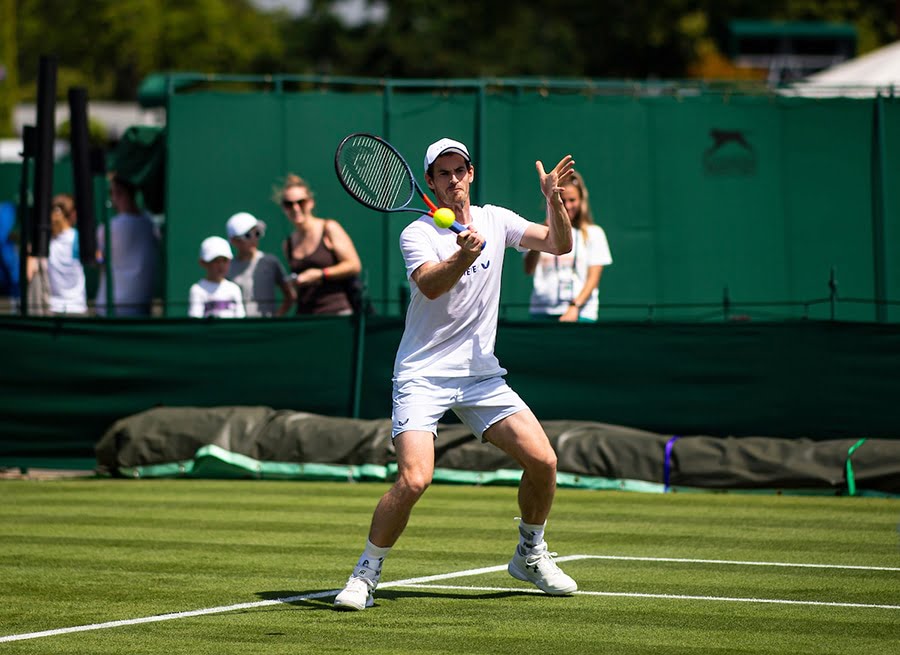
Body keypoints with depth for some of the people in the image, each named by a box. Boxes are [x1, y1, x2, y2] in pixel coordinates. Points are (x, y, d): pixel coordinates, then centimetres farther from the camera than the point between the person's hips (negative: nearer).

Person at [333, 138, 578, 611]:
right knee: (414, 479, -22)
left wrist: (554, 200, -13)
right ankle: (365, 574, -4)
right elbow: (429, 285, -27)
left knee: (542, 460, -5)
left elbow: (559, 245, 4)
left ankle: (530, 556, 19)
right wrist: (464, 255, -45)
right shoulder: (416, 234, -9)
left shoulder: (495, 220, 7)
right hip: (423, 374, -5)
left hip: (481, 374, 5)